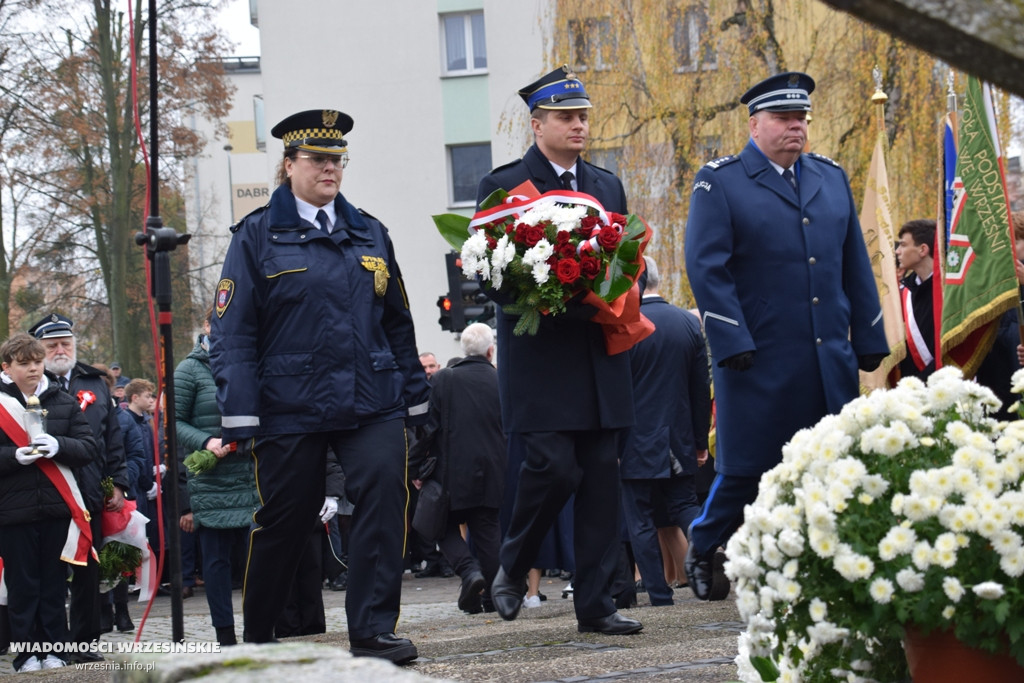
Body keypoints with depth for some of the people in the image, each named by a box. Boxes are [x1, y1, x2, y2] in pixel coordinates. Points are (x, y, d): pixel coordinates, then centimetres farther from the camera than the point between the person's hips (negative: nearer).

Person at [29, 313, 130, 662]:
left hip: (89, 495, 4)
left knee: (88, 571, 6)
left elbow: (113, 440, 16)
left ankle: (84, 641, 14)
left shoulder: (95, 385, 15)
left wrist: (118, 485, 9)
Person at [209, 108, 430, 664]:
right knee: (284, 520, 6)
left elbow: (397, 322, 18)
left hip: (372, 403, 3)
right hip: (290, 408, -2)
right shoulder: (258, 235, 1)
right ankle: (257, 635, 28)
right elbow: (232, 332, -4)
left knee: (383, 489, -19)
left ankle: (374, 632, -17)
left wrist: (414, 397, 16)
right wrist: (240, 417, -11)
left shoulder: (368, 233, 13)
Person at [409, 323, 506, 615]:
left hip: (453, 472, -2)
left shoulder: (443, 380, -4)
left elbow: (430, 427, -5)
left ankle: (470, 570, -13)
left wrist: (416, 467, 2)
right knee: (487, 529, 9)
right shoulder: (502, 382, 0)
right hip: (492, 473, 2)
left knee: (447, 528, 11)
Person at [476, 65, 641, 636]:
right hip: (539, 353, -5)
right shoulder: (503, 186, 0)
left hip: (600, 357, 5)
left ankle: (597, 604, 6)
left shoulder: (608, 186, 18)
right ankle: (513, 569, 11)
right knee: (554, 467, -14)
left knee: (602, 476, 2)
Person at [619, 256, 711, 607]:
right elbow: (702, 389, 7)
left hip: (638, 443, -5)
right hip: (680, 442, 5)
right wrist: (700, 441, 14)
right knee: (685, 506, 15)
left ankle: (659, 593, 1)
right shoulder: (690, 322, 2)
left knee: (640, 519, 3)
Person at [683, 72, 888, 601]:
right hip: (759, 359, -5)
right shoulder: (719, 183, -1)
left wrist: (869, 339, 13)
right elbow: (705, 267, -8)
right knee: (746, 468, 1)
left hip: (831, 361, 5)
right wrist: (733, 343, -15)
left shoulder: (831, 178, 15)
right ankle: (703, 550, 22)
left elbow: (855, 264, 18)